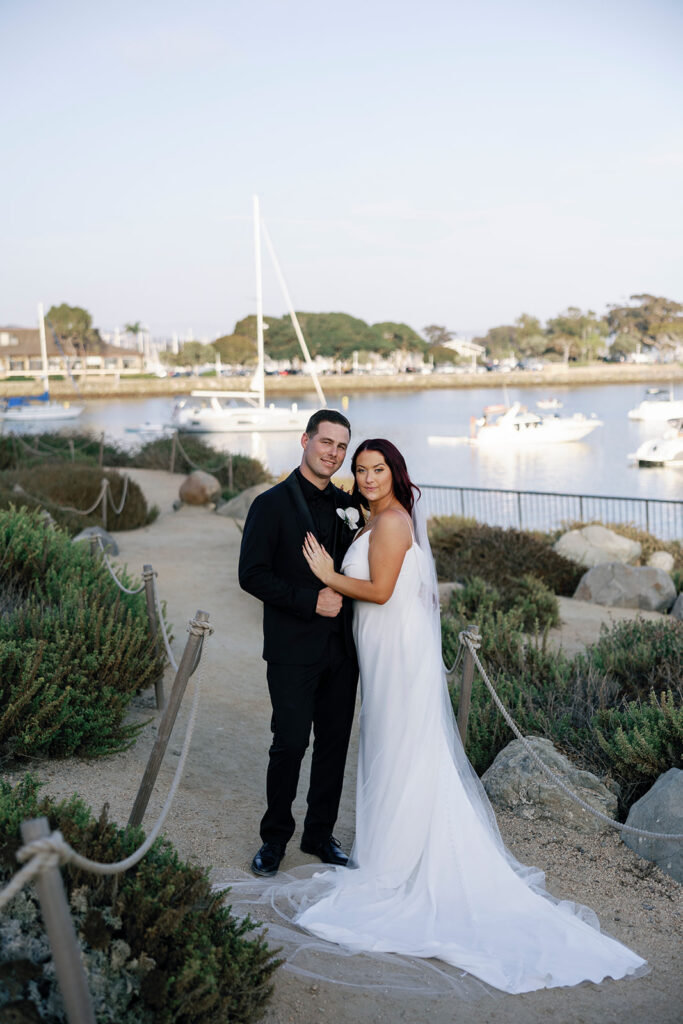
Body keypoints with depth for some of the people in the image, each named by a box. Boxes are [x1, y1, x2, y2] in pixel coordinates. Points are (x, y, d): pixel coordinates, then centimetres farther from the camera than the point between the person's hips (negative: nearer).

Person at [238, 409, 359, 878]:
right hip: (293, 651, -5)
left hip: (342, 650, 5)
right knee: (290, 744, -1)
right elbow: (252, 575, -12)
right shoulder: (272, 504, -6)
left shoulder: (346, 505, 10)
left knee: (335, 744, 11)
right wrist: (311, 601, -17)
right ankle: (275, 837, 18)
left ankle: (320, 834, 26)